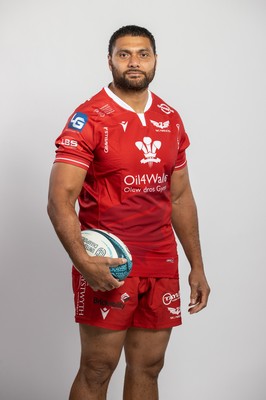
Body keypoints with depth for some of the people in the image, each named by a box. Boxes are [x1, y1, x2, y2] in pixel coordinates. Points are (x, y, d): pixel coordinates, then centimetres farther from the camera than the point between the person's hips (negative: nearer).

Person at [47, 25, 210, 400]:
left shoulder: (170, 119, 9)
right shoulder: (88, 118, -9)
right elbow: (60, 200, -14)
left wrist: (197, 266, 14)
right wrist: (83, 261, -28)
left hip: (161, 265, 5)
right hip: (108, 267, -5)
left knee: (148, 366, 11)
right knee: (98, 368, 1)